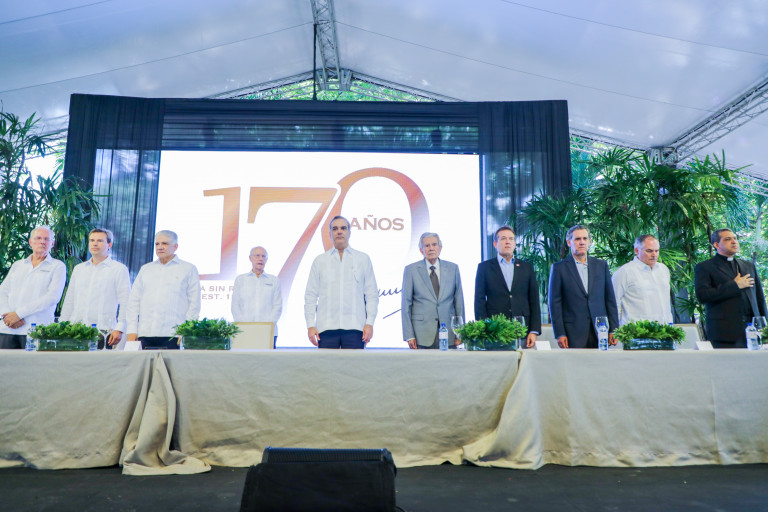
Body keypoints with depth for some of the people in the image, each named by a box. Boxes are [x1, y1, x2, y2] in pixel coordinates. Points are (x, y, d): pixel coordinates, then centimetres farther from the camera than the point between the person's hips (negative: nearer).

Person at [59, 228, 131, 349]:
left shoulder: (119, 269, 2)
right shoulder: (79, 269, 18)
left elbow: (125, 303, -3)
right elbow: (69, 301, 21)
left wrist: (119, 329, -11)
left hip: (103, 331, -4)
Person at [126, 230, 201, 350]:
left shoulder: (188, 269, 8)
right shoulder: (145, 269, 20)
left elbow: (194, 303, 2)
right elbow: (134, 301, 18)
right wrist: (132, 330, 8)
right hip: (145, 335, 4)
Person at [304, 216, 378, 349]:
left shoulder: (363, 259, 11)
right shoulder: (319, 261, 12)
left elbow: (372, 294, 8)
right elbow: (310, 295, 10)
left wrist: (369, 323, -2)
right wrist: (310, 325, 0)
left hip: (354, 327, 0)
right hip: (326, 327, 1)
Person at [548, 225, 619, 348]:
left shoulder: (601, 265, 12)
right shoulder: (559, 268, 2)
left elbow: (610, 299, 13)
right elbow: (555, 303, -1)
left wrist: (613, 330, 7)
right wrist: (560, 334, -7)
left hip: (600, 331, 3)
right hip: (573, 333, -3)